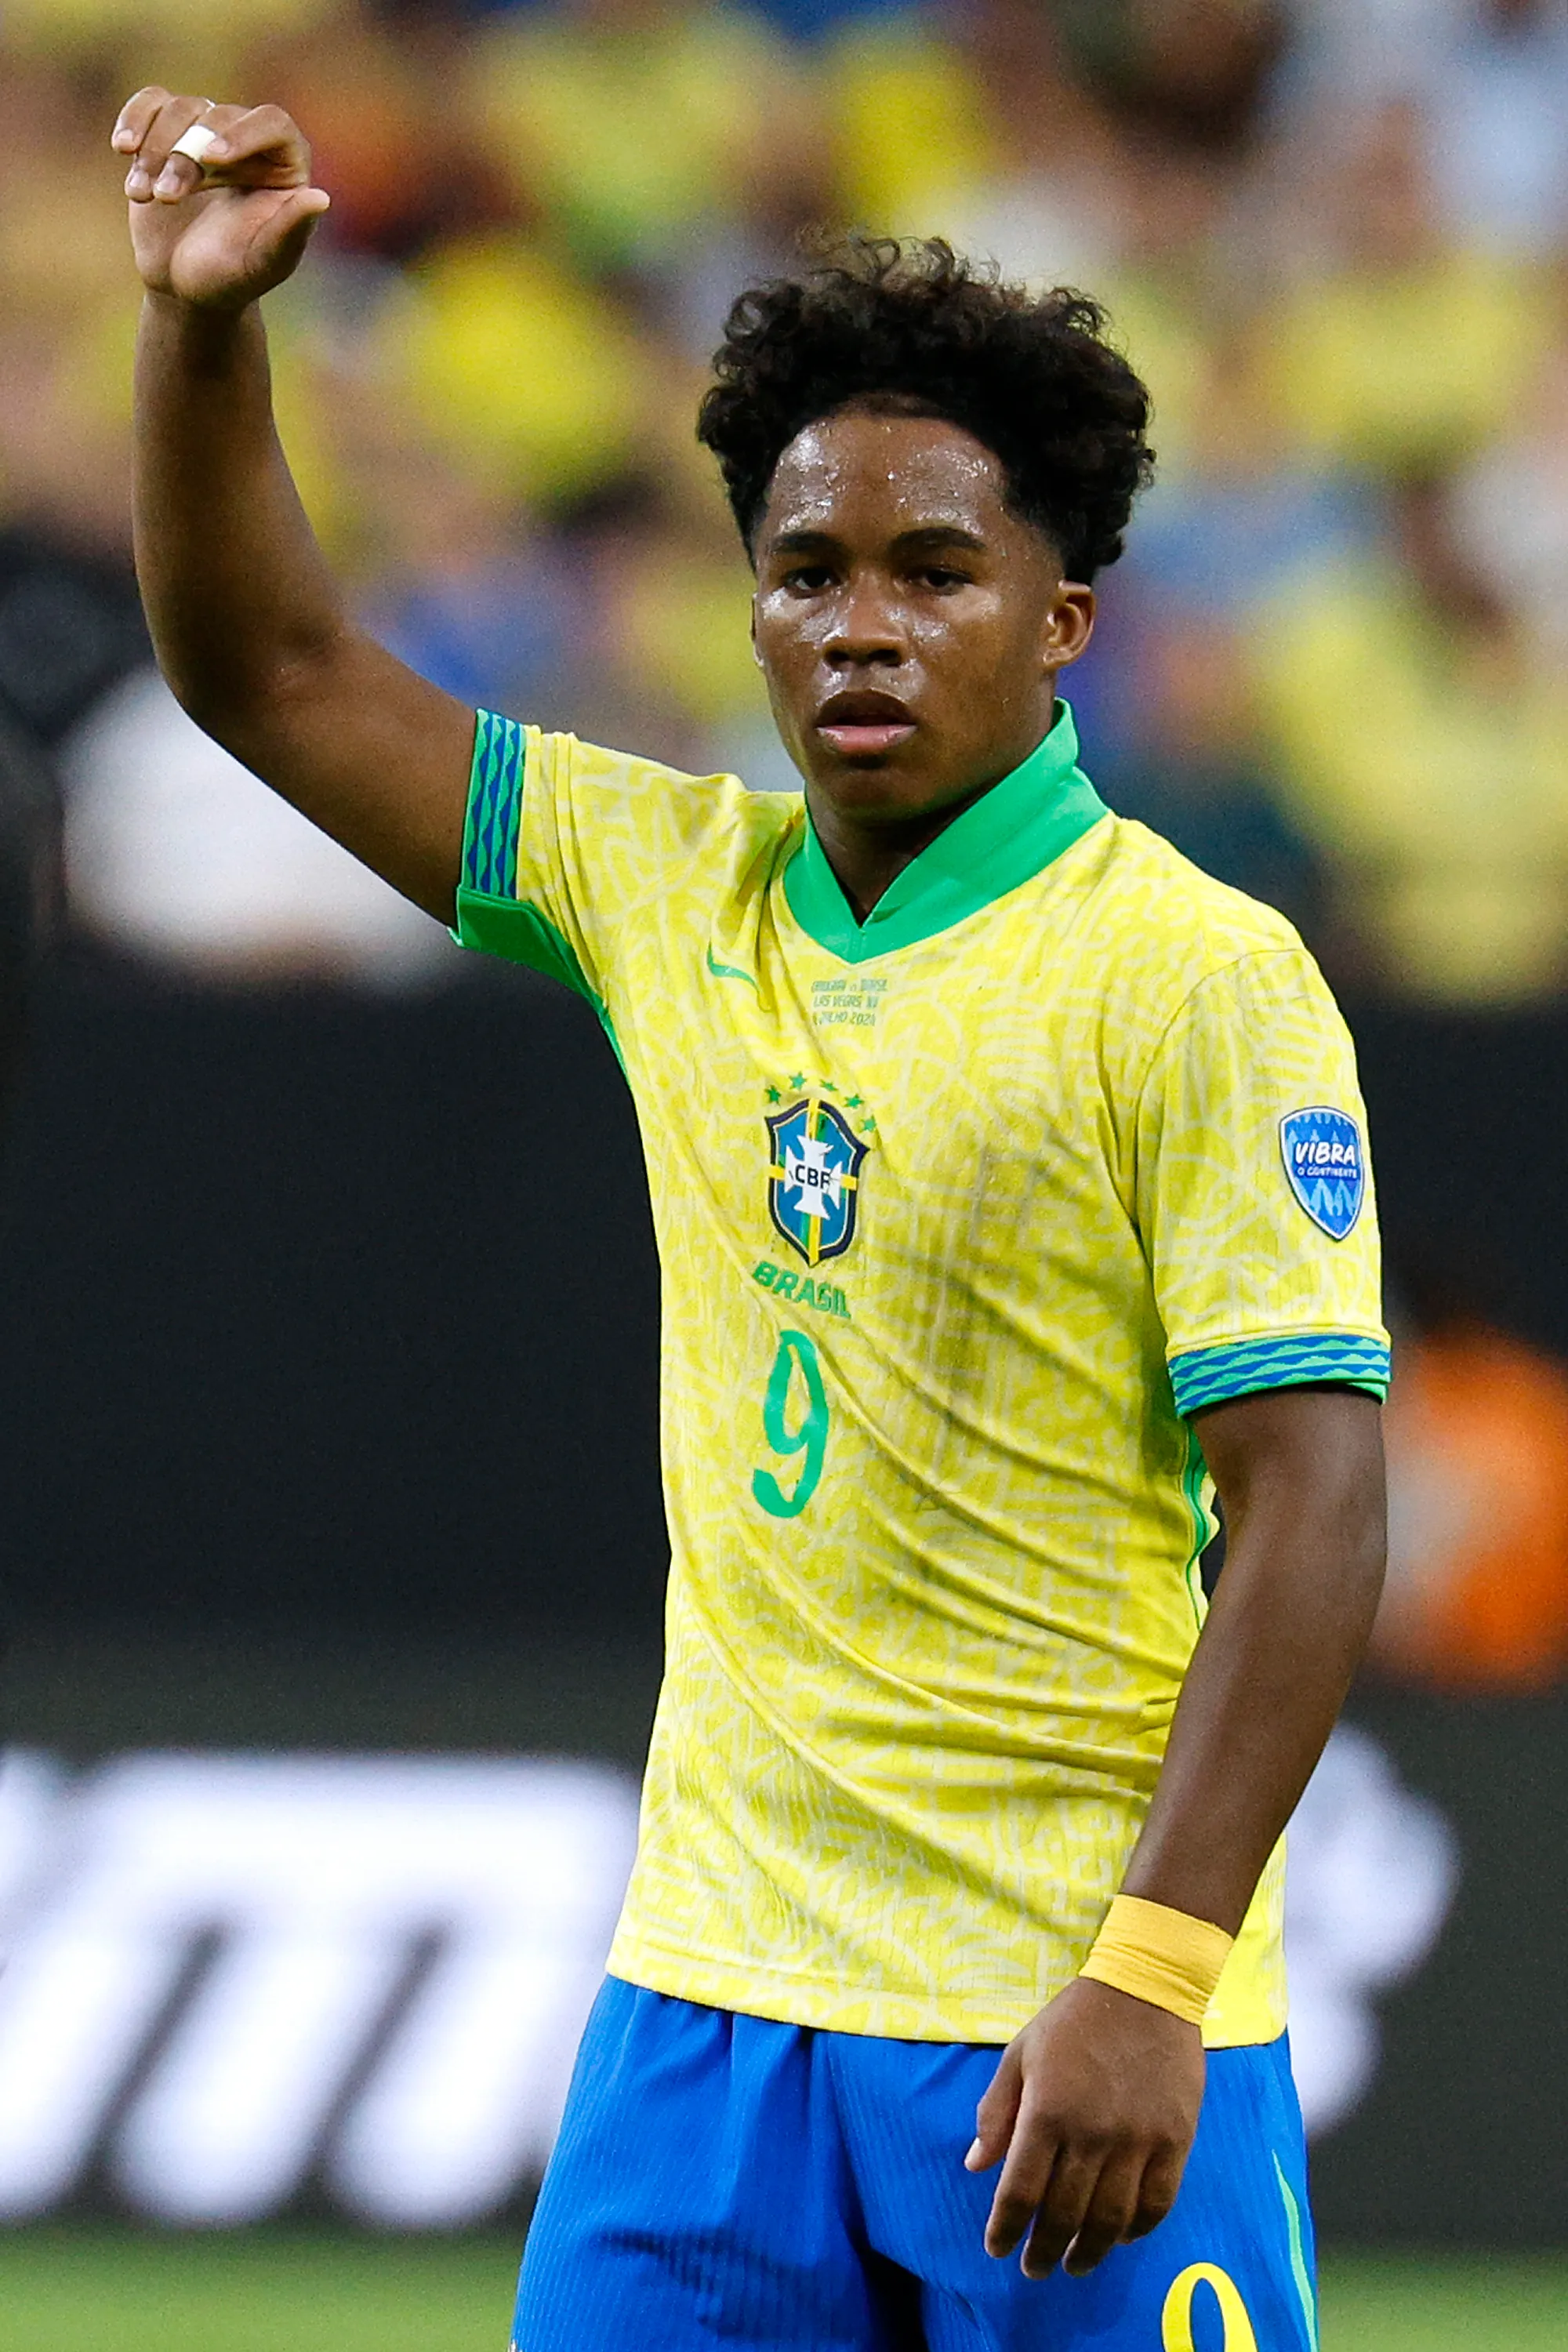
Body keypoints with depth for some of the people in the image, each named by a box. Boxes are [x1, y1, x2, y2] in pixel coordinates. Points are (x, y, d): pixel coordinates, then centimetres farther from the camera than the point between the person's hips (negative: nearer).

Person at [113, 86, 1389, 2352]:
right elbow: (275, 673, 17)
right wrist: (205, 318, 1)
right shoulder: (675, 886, 9)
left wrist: (1150, 1977, -21)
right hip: (715, 1987, 5)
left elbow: (1312, 1504, -14)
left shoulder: (1203, 979, -9)